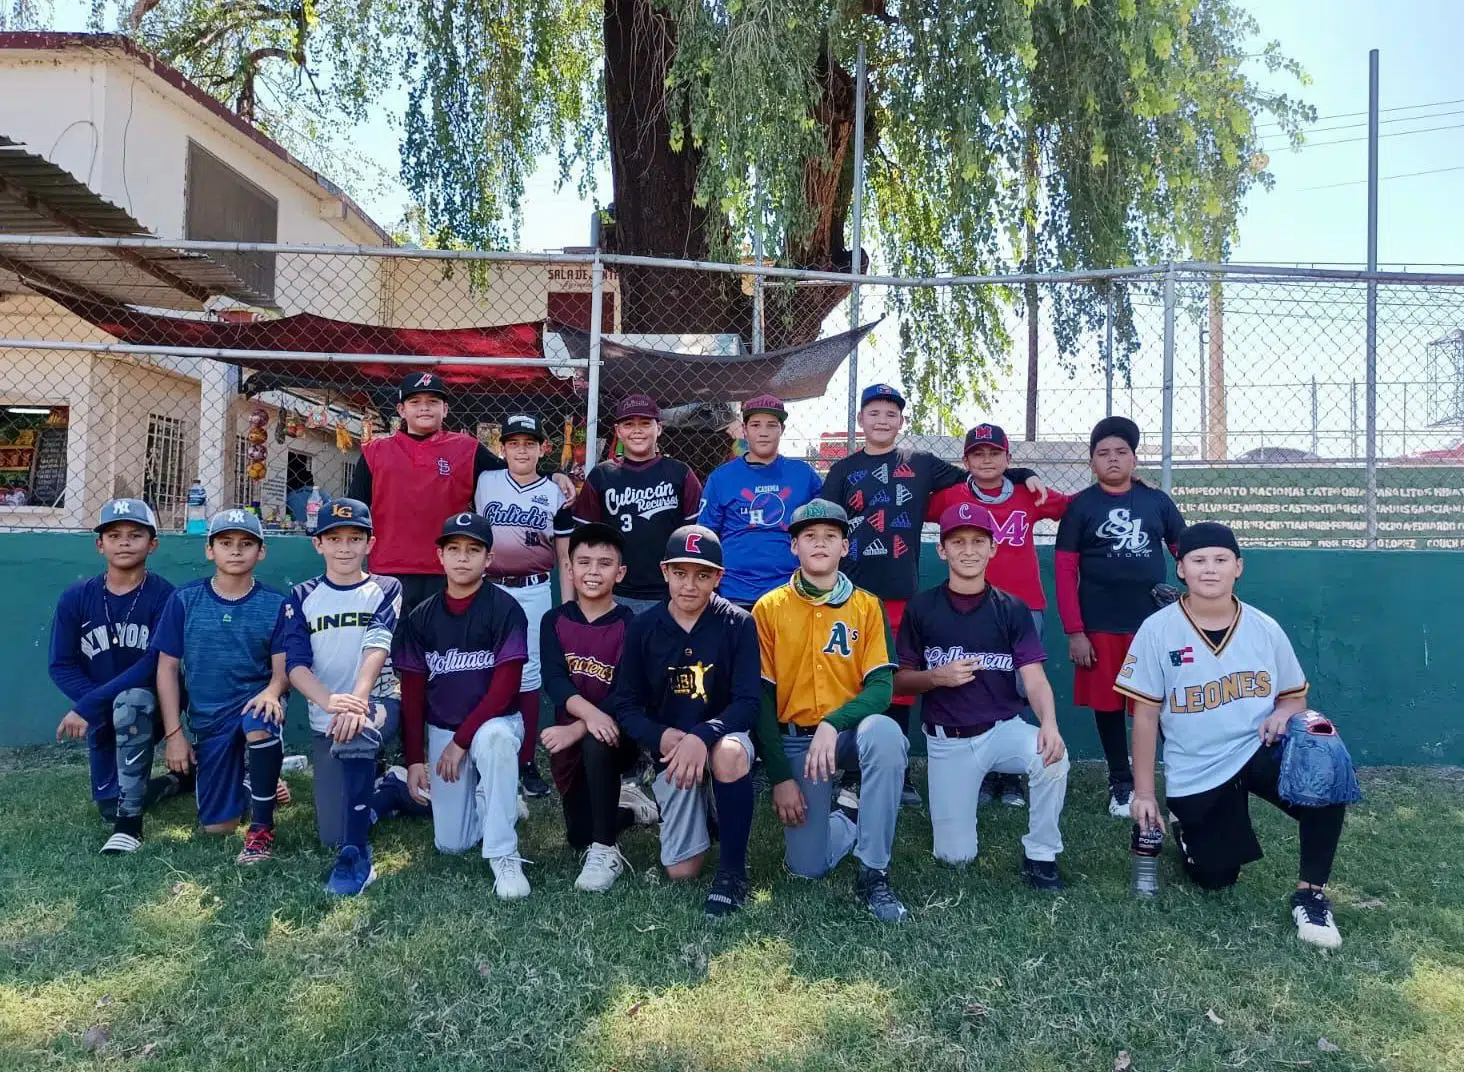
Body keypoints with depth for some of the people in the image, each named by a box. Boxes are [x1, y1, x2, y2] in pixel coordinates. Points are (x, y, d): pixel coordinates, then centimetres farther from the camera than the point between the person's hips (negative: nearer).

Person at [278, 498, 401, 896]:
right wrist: (330, 702, -27)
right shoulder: (303, 597, 6)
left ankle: (356, 856, -30)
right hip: (324, 719, 3)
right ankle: (377, 790, 31)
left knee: (355, 736, -39)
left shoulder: (385, 590, 1)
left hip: (380, 702, -3)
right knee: (331, 833, -1)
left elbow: (376, 650, -16)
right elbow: (295, 665, -6)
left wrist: (356, 702, -35)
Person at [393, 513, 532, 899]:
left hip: (495, 722, -4)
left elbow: (505, 686, -17)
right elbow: (412, 692, 3)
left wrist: (461, 740, -18)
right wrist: (414, 760, -2)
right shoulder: (421, 617, 0)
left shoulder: (505, 609, -13)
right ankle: (496, 803, 32)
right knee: (451, 844, -1)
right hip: (440, 731, 4)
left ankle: (504, 856, -28)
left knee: (494, 736, -40)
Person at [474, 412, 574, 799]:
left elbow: (565, 557, 5)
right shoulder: (484, 482, 3)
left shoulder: (556, 495, 2)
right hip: (487, 588, 1)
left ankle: (526, 760, 11)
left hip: (533, 592, -1)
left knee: (527, 673, 3)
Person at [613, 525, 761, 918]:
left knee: (730, 752, -40)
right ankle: (701, 809, 29)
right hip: (670, 749, 2)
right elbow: (626, 707, -1)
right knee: (682, 872, -6)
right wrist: (663, 737, -20)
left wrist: (701, 737, -32)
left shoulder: (738, 624, -10)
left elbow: (748, 703, -15)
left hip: (722, 737, -2)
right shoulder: (643, 628, -4)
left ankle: (733, 870, -19)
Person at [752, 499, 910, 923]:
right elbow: (761, 698, -1)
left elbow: (881, 686, -7)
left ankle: (873, 874, -22)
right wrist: (780, 777, -8)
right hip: (794, 741, 0)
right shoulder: (769, 608, 1)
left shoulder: (867, 606, 3)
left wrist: (833, 724, -26)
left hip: (850, 731, 0)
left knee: (884, 732, -36)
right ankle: (852, 820, 24)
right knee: (807, 865, -11)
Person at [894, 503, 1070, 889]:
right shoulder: (921, 608, -2)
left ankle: (1040, 854, -9)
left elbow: (1034, 677, -12)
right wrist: (936, 677, -19)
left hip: (1003, 729, 0)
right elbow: (900, 681, 2)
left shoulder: (1012, 609, -2)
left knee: (1052, 754, -33)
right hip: (947, 741, 0)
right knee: (956, 856, -2)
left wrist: (1048, 723, -32)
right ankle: (954, 802, 33)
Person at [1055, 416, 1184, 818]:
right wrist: (1074, 632, -8)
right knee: (1107, 705, 8)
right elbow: (1065, 570, -1)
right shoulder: (1080, 506, 2)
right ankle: (1121, 784, 23)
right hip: (1099, 628, 0)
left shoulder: (1156, 501, 6)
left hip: (1152, 623, 0)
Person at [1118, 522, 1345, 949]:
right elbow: (1146, 714, -5)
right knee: (1215, 878, 4)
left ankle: (1310, 893, -11)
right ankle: (1184, 822, 38)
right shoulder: (1157, 630, -8)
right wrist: (1144, 793, -4)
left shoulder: (1266, 629, -1)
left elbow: (1295, 696, 12)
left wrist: (1282, 714, -14)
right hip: (1195, 773, -1)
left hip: (1260, 750, 1)